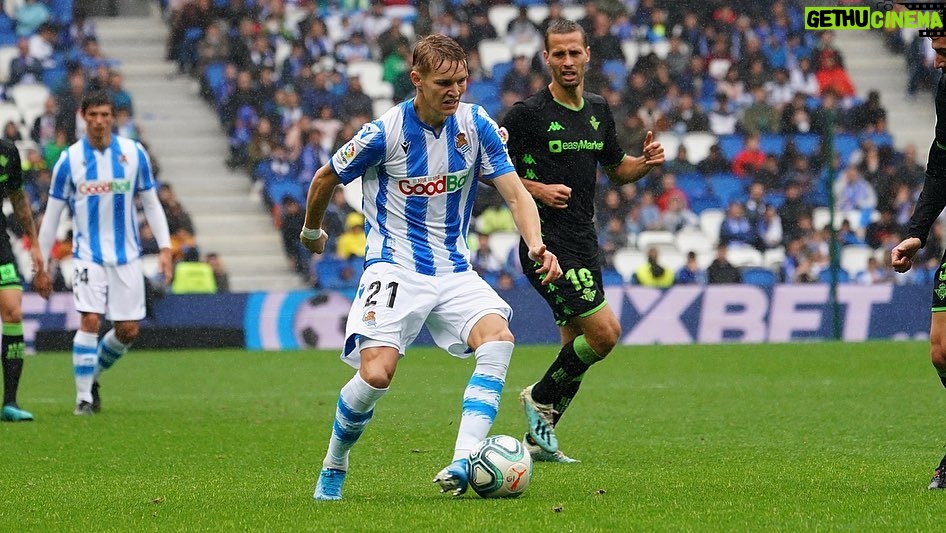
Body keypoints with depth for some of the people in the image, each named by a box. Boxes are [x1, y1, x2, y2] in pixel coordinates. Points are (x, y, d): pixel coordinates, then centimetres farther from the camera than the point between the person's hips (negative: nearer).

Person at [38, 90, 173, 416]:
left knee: (128, 330, 2)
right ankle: (83, 397, -7)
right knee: (90, 321, -16)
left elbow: (151, 204, 7)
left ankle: (93, 376, 27)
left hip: (126, 255, 2)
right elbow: (52, 214, 3)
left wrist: (165, 248, -1)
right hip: (89, 254, -2)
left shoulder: (134, 153, 0)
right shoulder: (70, 159, -4)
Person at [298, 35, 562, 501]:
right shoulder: (384, 133, -13)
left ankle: (461, 466, -29)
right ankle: (333, 469, 6)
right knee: (377, 373, -22)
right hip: (394, 268, -4)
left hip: (454, 271, 4)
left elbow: (514, 193, -3)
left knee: (498, 337, -24)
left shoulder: (476, 125, -2)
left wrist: (536, 246, -22)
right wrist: (312, 232, 21)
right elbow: (325, 178, 4)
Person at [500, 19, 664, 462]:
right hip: (547, 244, -8)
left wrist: (646, 162, 2)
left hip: (584, 243, 8)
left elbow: (616, 169, 23)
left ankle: (538, 439, 20)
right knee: (604, 332, -16)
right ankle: (540, 398, 6)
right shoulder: (527, 113, -9)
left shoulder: (599, 111, 12)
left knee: (577, 346, 9)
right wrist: (538, 189, -19)